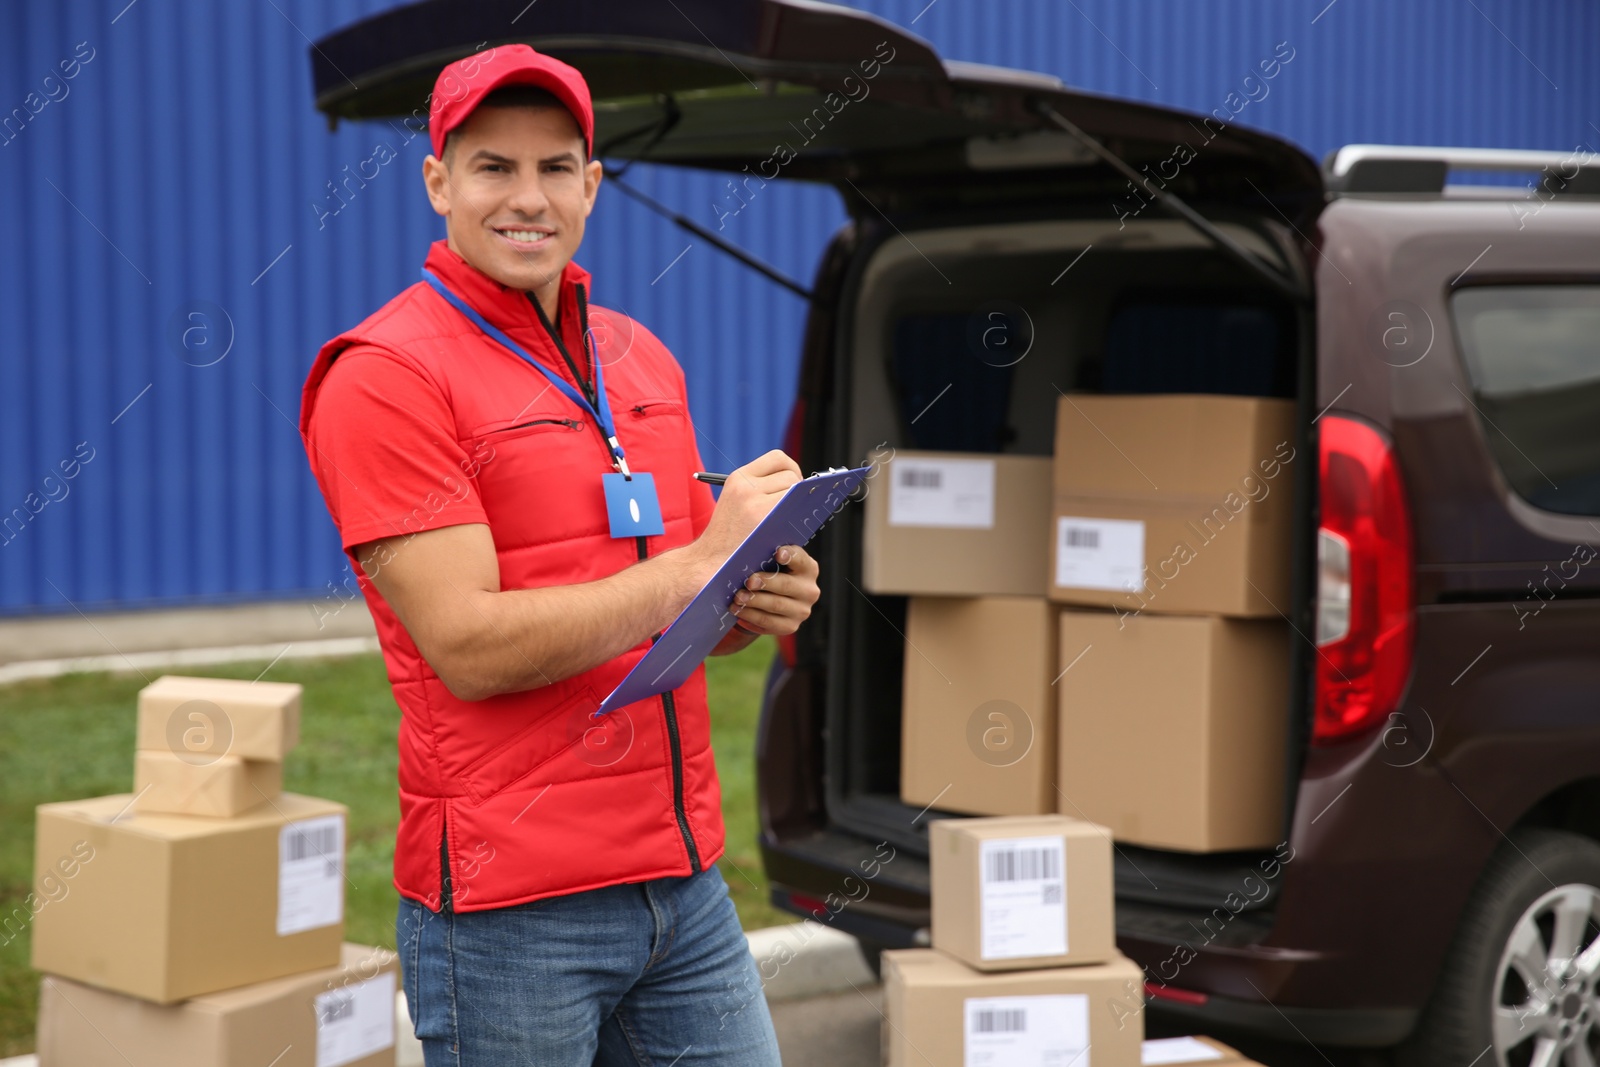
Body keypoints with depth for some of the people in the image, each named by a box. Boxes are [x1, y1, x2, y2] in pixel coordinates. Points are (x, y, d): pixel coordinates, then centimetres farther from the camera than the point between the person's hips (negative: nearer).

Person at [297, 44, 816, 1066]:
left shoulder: (642, 357, 13)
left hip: (688, 883, 6)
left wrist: (760, 601, -2)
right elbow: (469, 647, -17)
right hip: (510, 907, -6)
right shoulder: (385, 376, -9)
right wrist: (701, 564, -15)